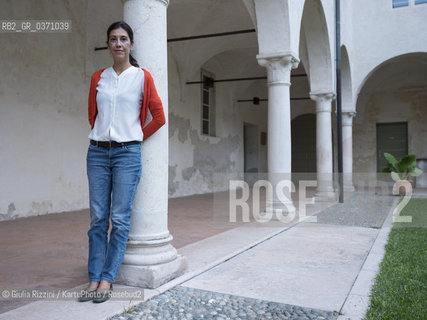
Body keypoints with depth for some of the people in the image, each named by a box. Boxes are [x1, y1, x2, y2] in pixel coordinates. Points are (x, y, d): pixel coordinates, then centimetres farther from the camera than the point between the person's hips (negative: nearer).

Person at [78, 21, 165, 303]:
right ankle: (94, 279, 9)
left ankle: (107, 280, 5)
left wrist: (136, 138, 7)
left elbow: (158, 117, 3)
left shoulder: (142, 76, 1)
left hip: (127, 153, -3)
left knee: (120, 219, -3)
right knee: (98, 218, 4)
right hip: (98, 152, 4)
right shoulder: (98, 78, 11)